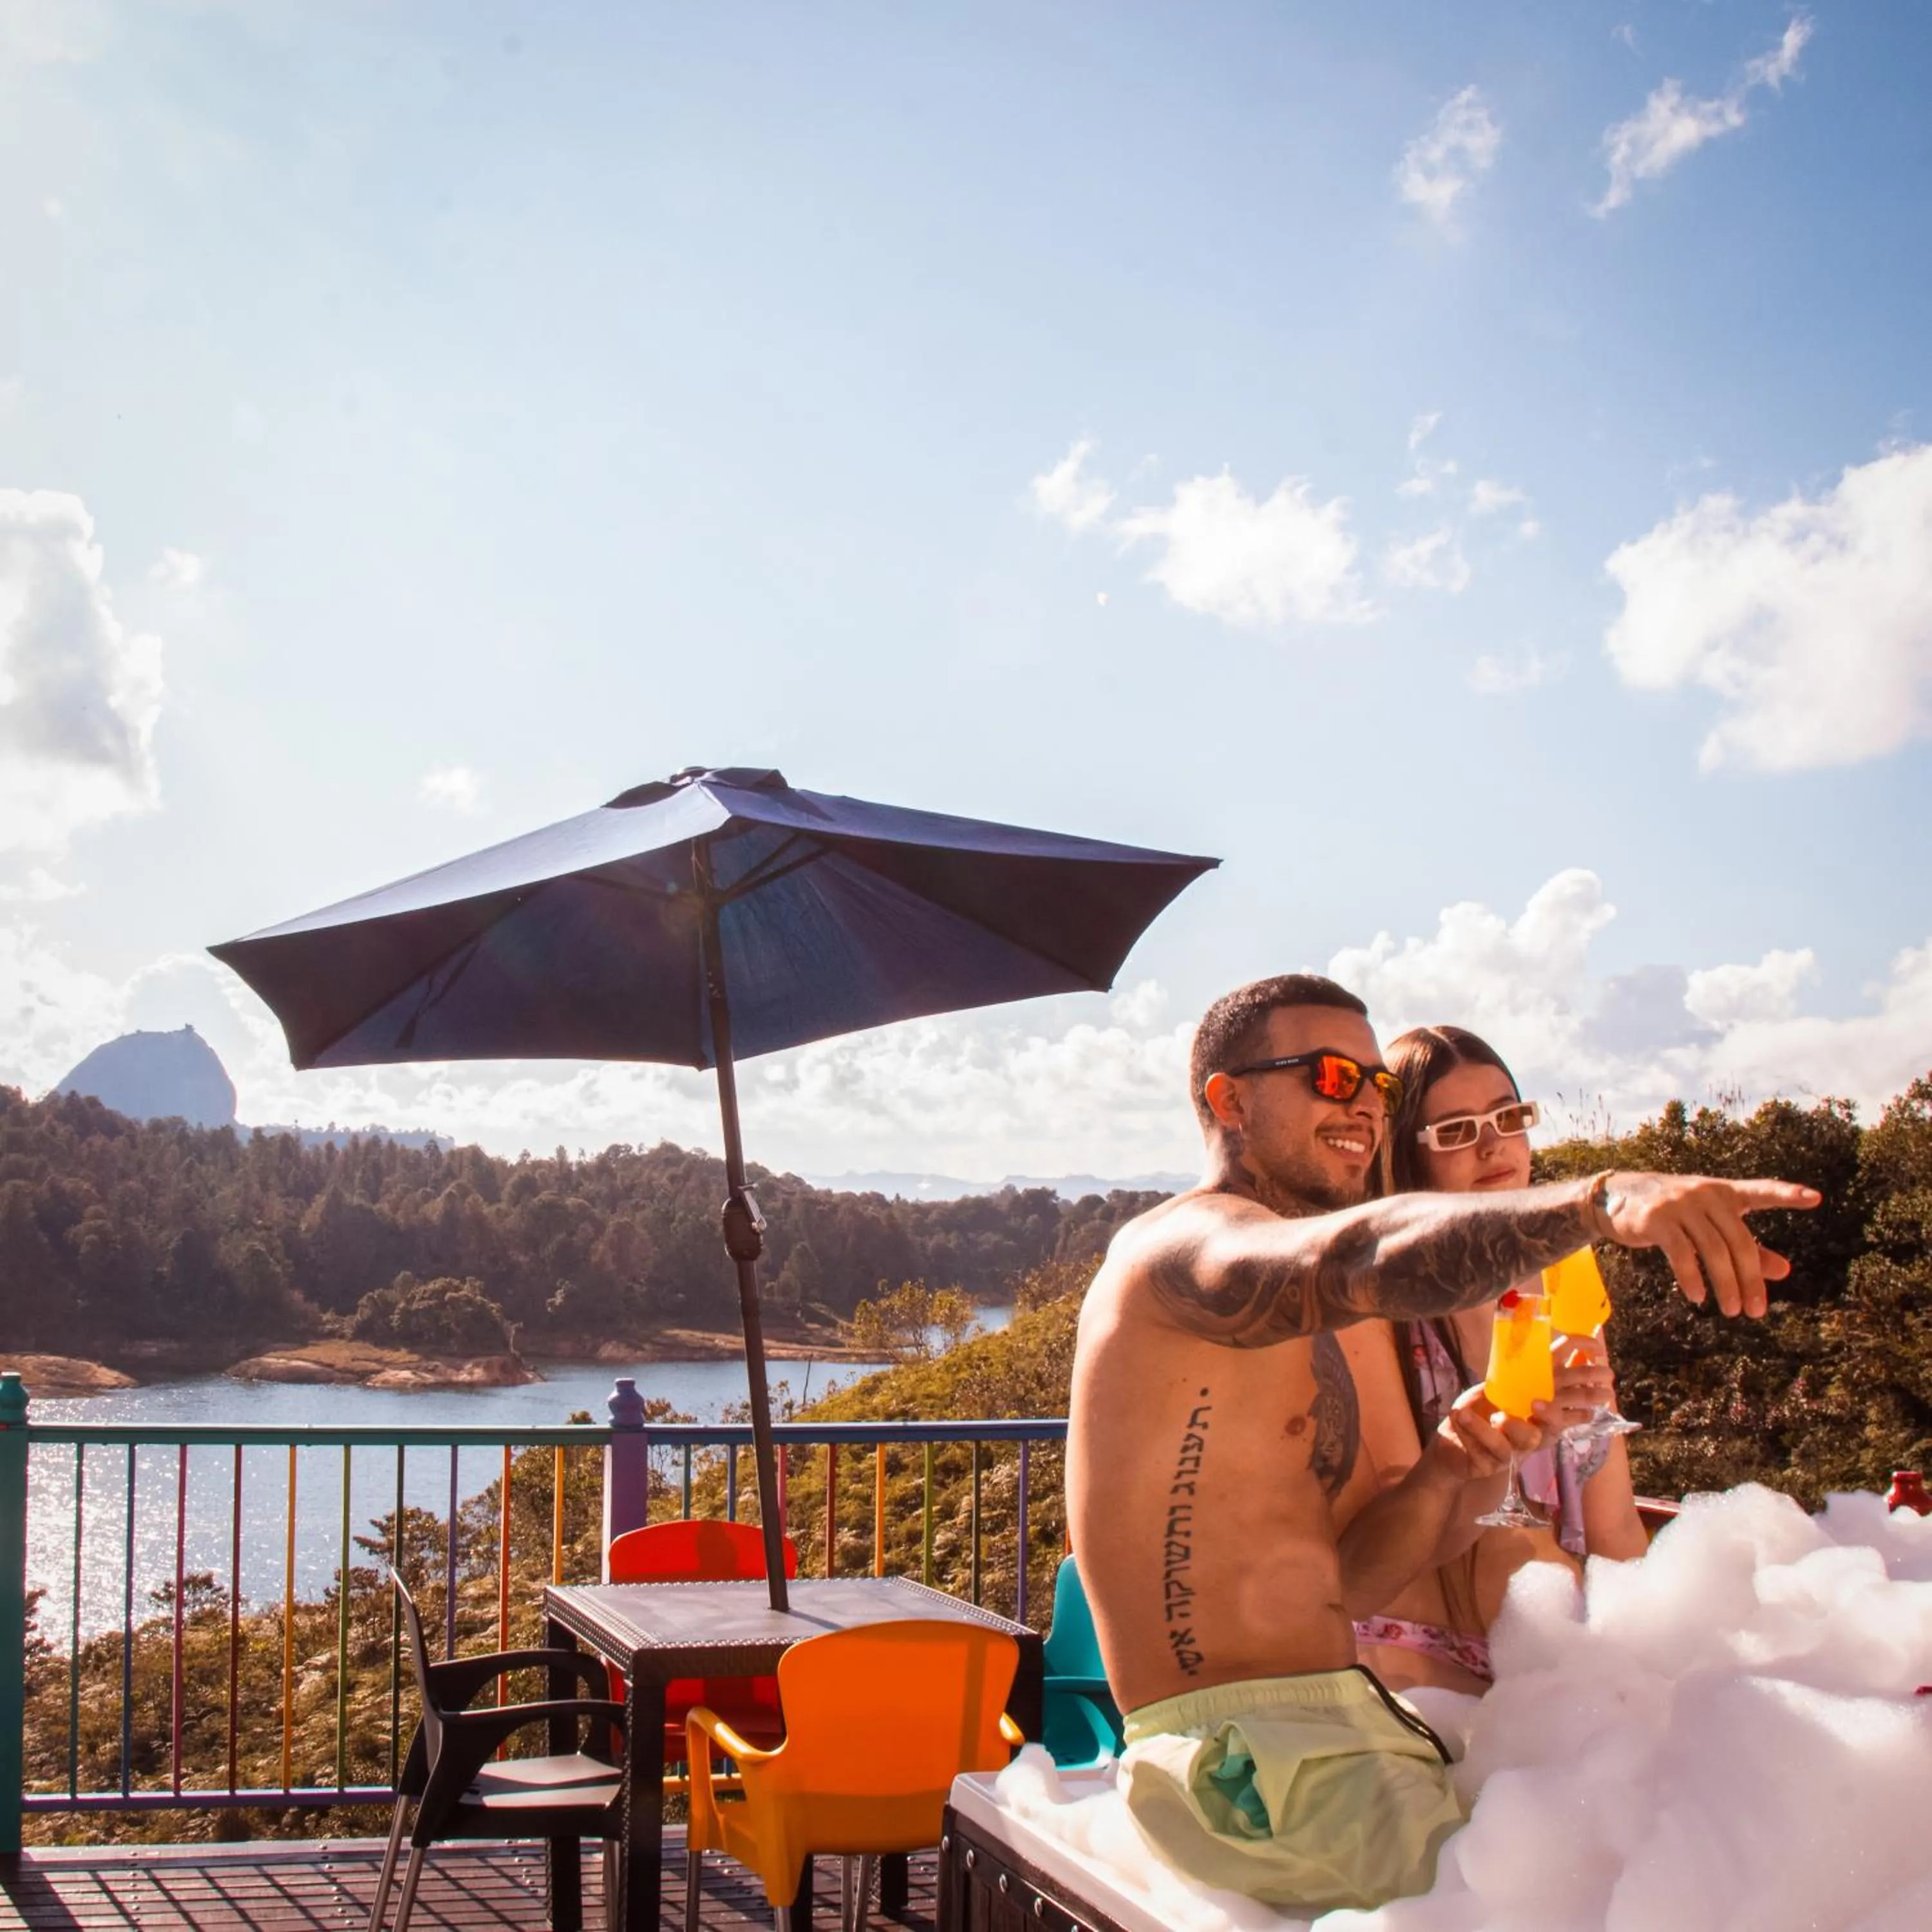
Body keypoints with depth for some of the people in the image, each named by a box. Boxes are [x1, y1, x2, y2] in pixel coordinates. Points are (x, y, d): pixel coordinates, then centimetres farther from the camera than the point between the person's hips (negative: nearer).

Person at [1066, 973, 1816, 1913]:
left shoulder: (1290, 1325, 23)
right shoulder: (1183, 1246, -10)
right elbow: (1359, 1259, -33)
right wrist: (1601, 1200, -47)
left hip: (1347, 1723, 10)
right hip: (1252, 1757, -10)